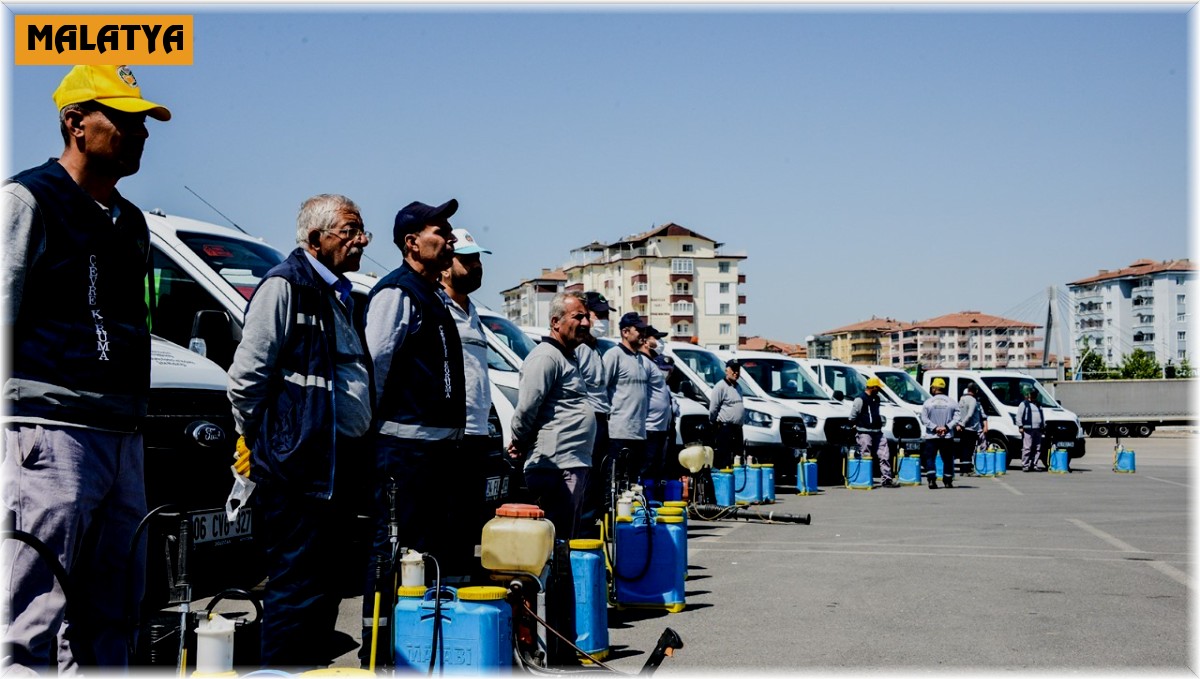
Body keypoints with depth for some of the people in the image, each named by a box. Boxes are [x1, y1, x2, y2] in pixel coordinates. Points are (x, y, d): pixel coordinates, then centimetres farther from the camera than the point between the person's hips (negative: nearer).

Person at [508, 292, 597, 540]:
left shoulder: (570, 357, 21)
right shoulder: (546, 357, -12)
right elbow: (526, 409, -19)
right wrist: (520, 443, -4)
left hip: (575, 465, 10)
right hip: (556, 466, -10)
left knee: (567, 539, 15)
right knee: (556, 541, -9)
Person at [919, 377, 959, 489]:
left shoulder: (928, 402, -2)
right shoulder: (951, 402, 1)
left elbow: (924, 419, -8)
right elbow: (957, 417, -6)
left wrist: (935, 427, -8)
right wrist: (946, 427, -9)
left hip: (931, 436, -1)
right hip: (947, 436, 1)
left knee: (930, 458, 6)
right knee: (947, 459, 10)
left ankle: (932, 480, -9)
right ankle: (948, 481, 11)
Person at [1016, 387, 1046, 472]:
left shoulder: (1038, 405, 24)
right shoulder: (1024, 404, 4)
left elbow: (1042, 416, 28)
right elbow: (1019, 416, -2)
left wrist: (1043, 426, 19)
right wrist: (1020, 426, -10)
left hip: (1038, 430, 7)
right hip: (1028, 430, -7)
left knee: (1037, 449, 4)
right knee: (1027, 448, -11)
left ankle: (1034, 465, 10)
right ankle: (1025, 465, -9)